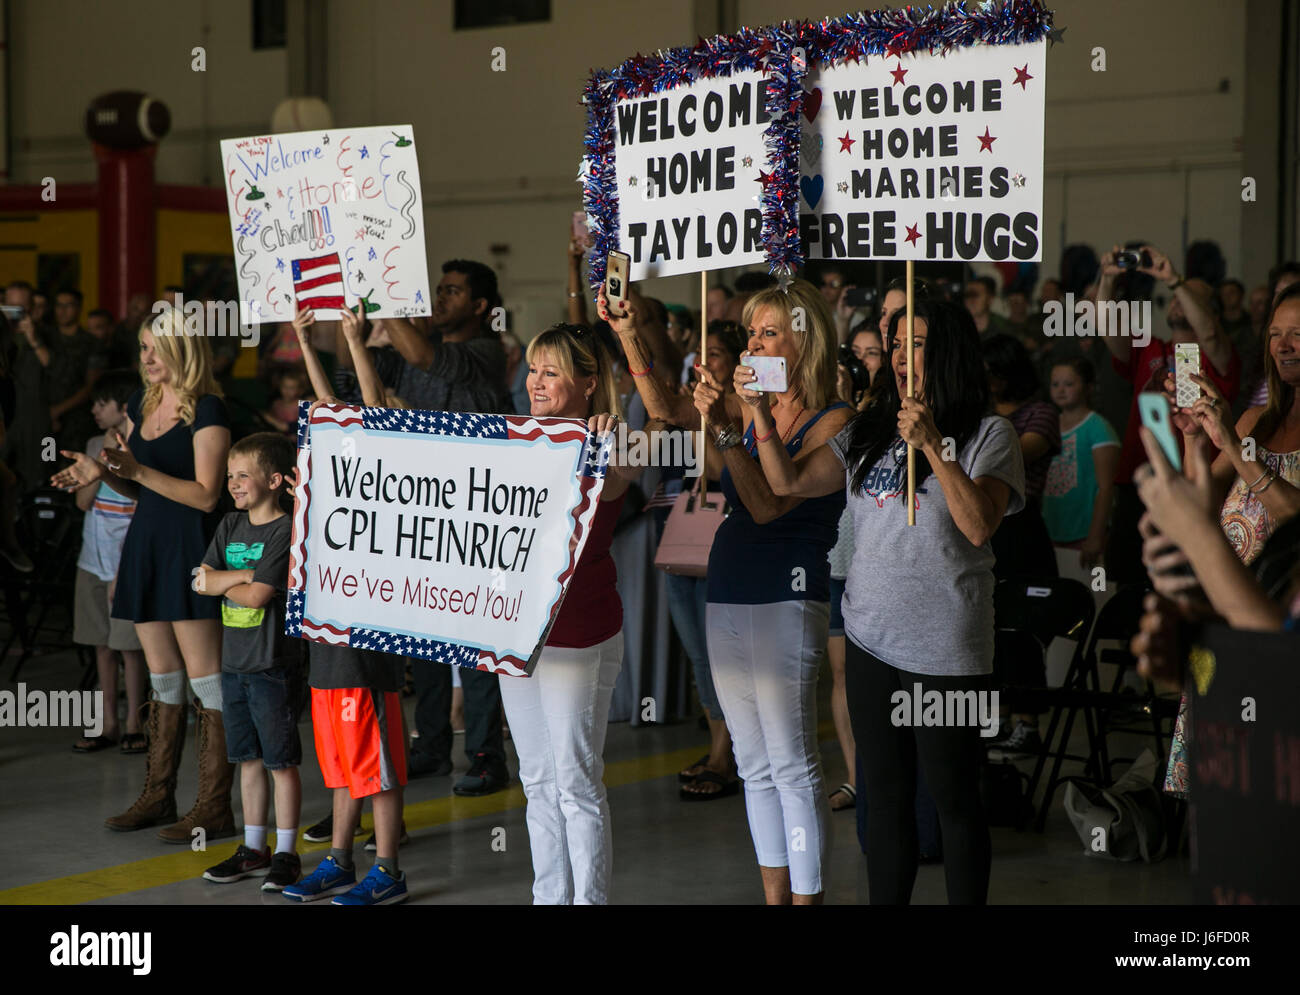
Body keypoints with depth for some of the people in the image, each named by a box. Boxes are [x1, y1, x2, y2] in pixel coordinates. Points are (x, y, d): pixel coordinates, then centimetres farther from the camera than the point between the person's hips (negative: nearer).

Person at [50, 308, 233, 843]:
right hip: (146, 544, 8)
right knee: (162, 680, 14)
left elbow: (206, 495, -16)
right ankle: (158, 796, 22)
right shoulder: (141, 402, 15)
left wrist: (138, 469, -21)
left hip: (189, 548, -8)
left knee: (205, 678, -5)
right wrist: (102, 472, 1)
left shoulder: (206, 410, -10)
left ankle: (214, 808, -2)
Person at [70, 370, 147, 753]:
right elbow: (83, 501, 0)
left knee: (130, 647, -1)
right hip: (94, 562, 6)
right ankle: (108, 725, 17)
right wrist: (104, 456, -10)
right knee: (102, 646, 9)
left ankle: (133, 725, 8)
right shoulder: (96, 445, 8)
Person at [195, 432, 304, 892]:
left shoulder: (285, 531, -12)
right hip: (234, 663, 7)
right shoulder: (231, 525, 11)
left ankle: (286, 852, 9)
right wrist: (245, 575, -10)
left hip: (274, 665, -7)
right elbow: (201, 580, 4)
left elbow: (257, 596, -19)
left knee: (282, 762, 1)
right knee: (249, 759, 14)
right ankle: (254, 849, 23)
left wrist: (221, 583, -2)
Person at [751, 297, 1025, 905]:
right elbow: (788, 483, 6)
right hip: (872, 640, 5)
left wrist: (931, 445, -23)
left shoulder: (988, 434, -4)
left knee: (953, 798, 3)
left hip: (947, 648, -5)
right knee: (885, 798, 13)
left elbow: (978, 525, -18)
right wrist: (759, 411, -4)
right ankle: (887, 903, 22)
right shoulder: (868, 434, 12)